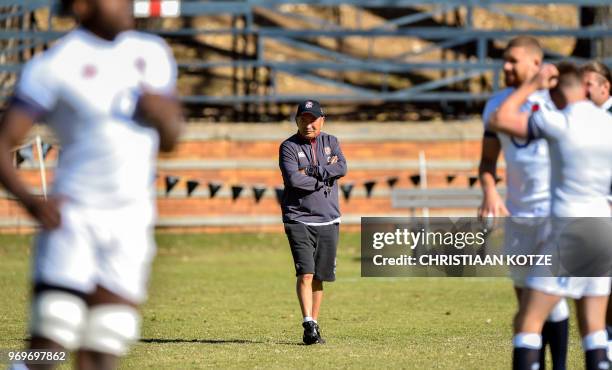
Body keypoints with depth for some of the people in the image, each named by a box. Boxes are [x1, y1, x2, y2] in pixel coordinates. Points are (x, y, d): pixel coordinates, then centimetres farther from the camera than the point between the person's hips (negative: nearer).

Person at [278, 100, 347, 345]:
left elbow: (342, 168, -7)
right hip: (299, 220, -4)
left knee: (319, 276, 6)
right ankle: (309, 325, -22)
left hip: (328, 221, 4)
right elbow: (293, 179, -17)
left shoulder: (330, 142, 12)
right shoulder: (289, 147, 0)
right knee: (305, 273, -16)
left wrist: (310, 172, -13)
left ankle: (313, 326, 13)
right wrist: (326, 175, -9)